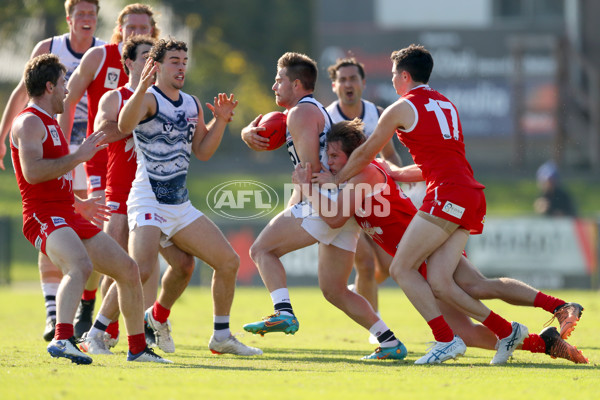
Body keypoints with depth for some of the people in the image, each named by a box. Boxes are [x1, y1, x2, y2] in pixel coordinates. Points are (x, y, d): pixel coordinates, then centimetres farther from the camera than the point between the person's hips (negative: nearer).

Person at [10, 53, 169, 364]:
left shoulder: (50, 124, 23)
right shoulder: (29, 122, -9)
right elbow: (32, 172, -25)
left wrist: (77, 205, 40)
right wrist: (78, 156, -20)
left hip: (69, 217, 10)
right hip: (44, 217, -10)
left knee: (128, 269, 11)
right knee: (81, 265, -37)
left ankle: (137, 347, 23)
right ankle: (62, 340, -51)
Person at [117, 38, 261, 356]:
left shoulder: (192, 104, 13)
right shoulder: (149, 99, -10)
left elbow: (203, 151, 17)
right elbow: (125, 126, -31)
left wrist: (220, 121, 3)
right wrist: (141, 89, -45)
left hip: (181, 206, 8)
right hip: (148, 203, -8)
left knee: (229, 262, 6)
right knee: (140, 270, -25)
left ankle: (222, 337, 20)